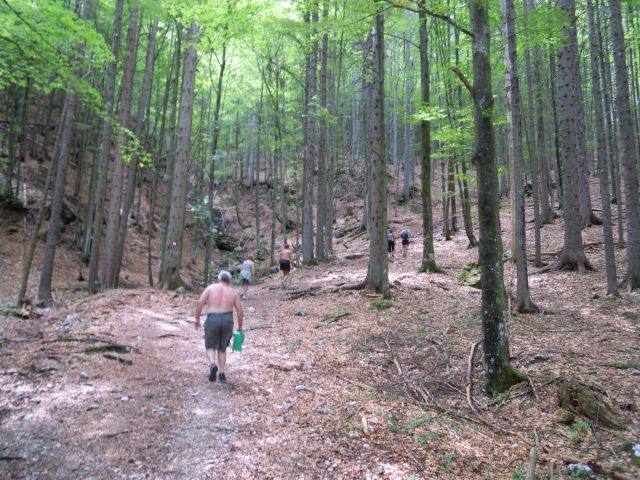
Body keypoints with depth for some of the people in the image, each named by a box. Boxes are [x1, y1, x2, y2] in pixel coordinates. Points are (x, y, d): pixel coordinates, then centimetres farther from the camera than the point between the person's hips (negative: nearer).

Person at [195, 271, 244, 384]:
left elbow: (200, 302, -5)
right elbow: (240, 311, 5)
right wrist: (240, 327, 15)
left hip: (212, 320, -2)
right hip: (227, 320, 2)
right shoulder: (234, 292, 10)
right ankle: (221, 374, 14)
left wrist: (197, 319, 3)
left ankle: (213, 365, -12)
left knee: (210, 347, 16)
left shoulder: (210, 288, 6)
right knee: (222, 348, 19)